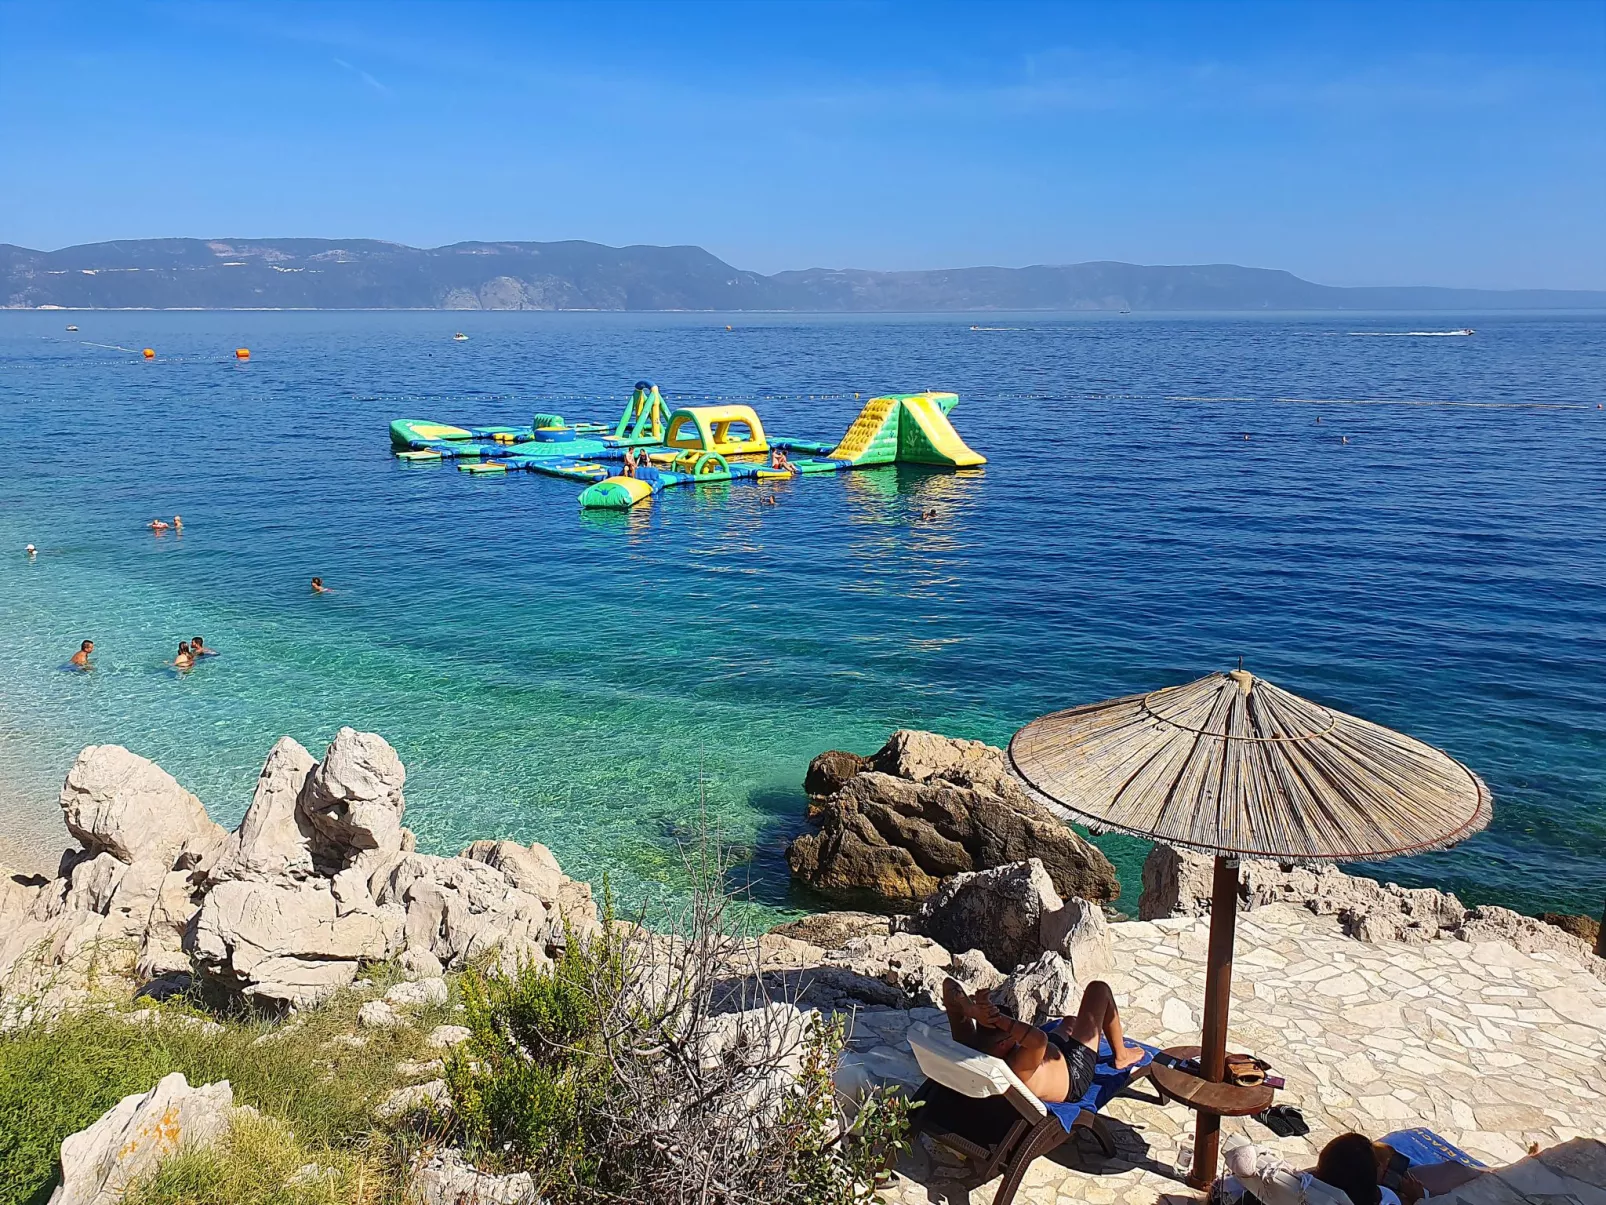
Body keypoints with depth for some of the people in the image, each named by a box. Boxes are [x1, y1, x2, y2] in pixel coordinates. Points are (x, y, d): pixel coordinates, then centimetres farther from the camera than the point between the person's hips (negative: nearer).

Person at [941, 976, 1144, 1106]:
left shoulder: (970, 1046, -30)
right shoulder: (1016, 1069, -48)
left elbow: (949, 985, -30)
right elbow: (1040, 1039, -67)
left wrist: (970, 1008, -49)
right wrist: (997, 1018, -61)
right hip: (1075, 1076, -7)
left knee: (1069, 1021, 38)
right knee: (1099, 989, 3)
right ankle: (1121, 1055, 28)